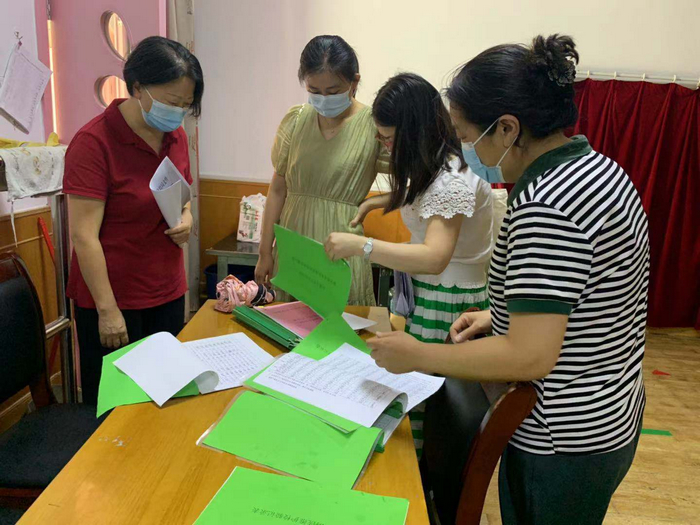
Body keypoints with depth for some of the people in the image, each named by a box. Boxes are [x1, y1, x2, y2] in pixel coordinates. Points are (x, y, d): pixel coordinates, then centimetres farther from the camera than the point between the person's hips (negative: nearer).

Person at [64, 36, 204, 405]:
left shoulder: (176, 136, 5)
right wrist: (107, 310, -16)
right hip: (113, 300, -5)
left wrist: (186, 219, -4)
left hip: (168, 292, 6)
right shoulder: (94, 142, -15)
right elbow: (84, 235, -16)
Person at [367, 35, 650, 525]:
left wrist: (415, 355, -20)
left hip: (564, 444, -9)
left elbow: (529, 356, -30)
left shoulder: (544, 207, -29)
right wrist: (499, 315, 9)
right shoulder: (598, 167, 3)